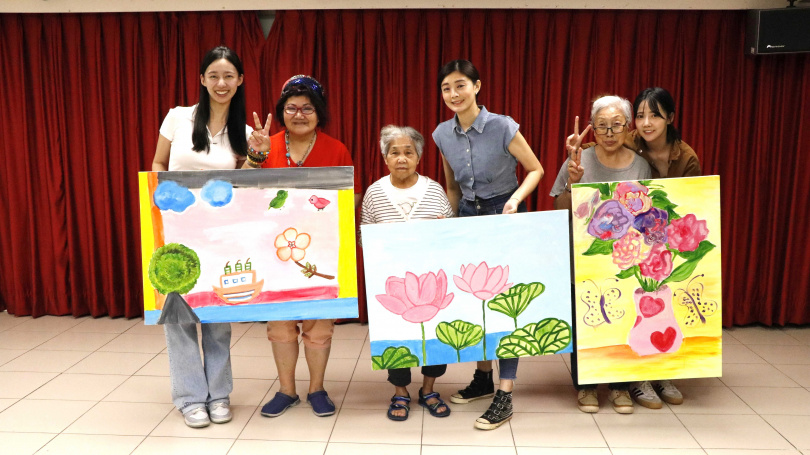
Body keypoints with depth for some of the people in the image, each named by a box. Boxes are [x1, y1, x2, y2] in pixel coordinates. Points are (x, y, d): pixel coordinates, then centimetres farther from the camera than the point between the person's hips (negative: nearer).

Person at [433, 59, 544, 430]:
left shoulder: (502, 127, -14)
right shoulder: (443, 134, 1)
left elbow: (535, 169, -6)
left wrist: (516, 199, -22)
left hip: (503, 215, -5)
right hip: (468, 216, 5)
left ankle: (505, 395, 2)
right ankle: (483, 377, 28)